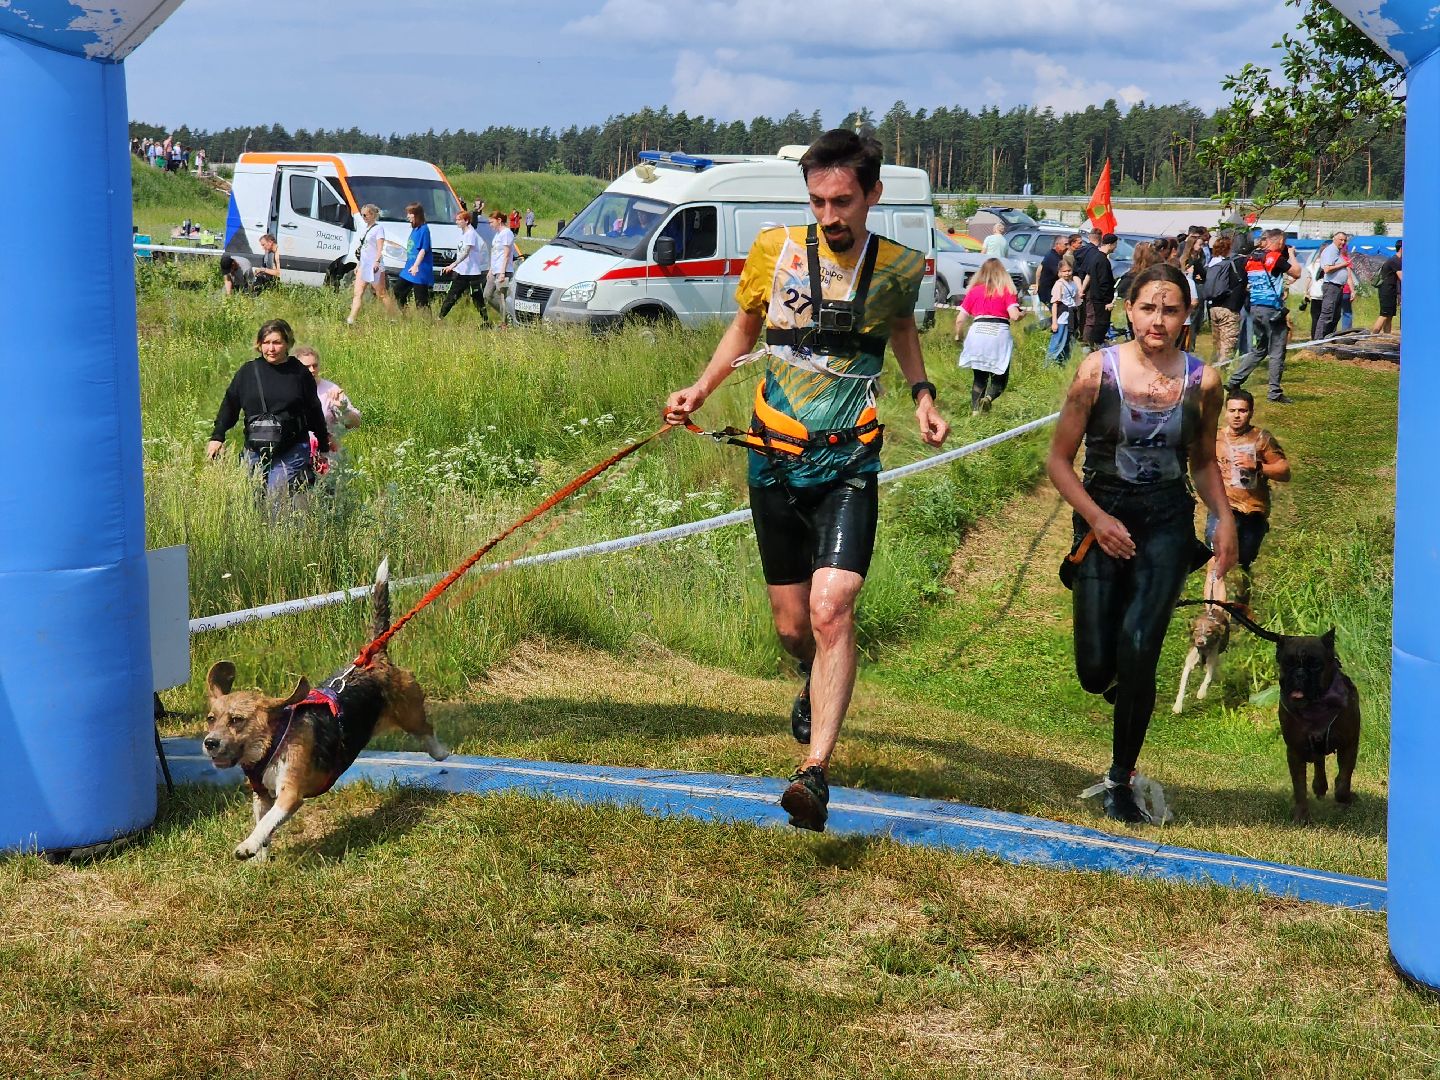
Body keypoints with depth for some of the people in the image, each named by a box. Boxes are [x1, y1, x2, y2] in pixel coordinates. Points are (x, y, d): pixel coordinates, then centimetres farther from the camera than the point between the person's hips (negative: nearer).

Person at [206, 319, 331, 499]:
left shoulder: (300, 373, 2)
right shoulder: (248, 371, 6)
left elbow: (314, 412, 10)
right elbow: (229, 405, 11)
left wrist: (324, 449, 15)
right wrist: (217, 437, 2)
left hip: (292, 452, -3)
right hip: (255, 452, 3)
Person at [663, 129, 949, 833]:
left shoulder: (899, 267, -3)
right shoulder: (775, 250, -4)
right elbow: (745, 326, 15)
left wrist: (921, 394, 6)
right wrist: (701, 389, 1)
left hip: (848, 465, -2)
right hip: (775, 461, 2)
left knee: (830, 610, -21)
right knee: (792, 627, 10)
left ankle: (816, 772, -20)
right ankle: (819, 684, 47)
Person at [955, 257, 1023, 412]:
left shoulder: (974, 291, 11)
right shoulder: (1007, 290, 5)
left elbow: (960, 319, 9)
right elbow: (1014, 315, -7)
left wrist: (958, 336, 26)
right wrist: (1022, 314, 16)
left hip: (978, 332, 2)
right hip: (1000, 334, -2)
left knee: (979, 377, 16)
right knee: (1000, 377, 10)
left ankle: (975, 409, 4)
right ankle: (988, 398, -19)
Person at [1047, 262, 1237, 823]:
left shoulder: (1202, 381, -2)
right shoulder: (1098, 369, -7)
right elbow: (1059, 460, -2)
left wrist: (1225, 518, -2)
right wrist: (1096, 518, -15)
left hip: (1168, 523, 0)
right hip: (1105, 520, 0)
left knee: (1138, 648, -18)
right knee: (1096, 671, -3)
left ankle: (1120, 779, 0)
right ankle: (1120, 675, 38)